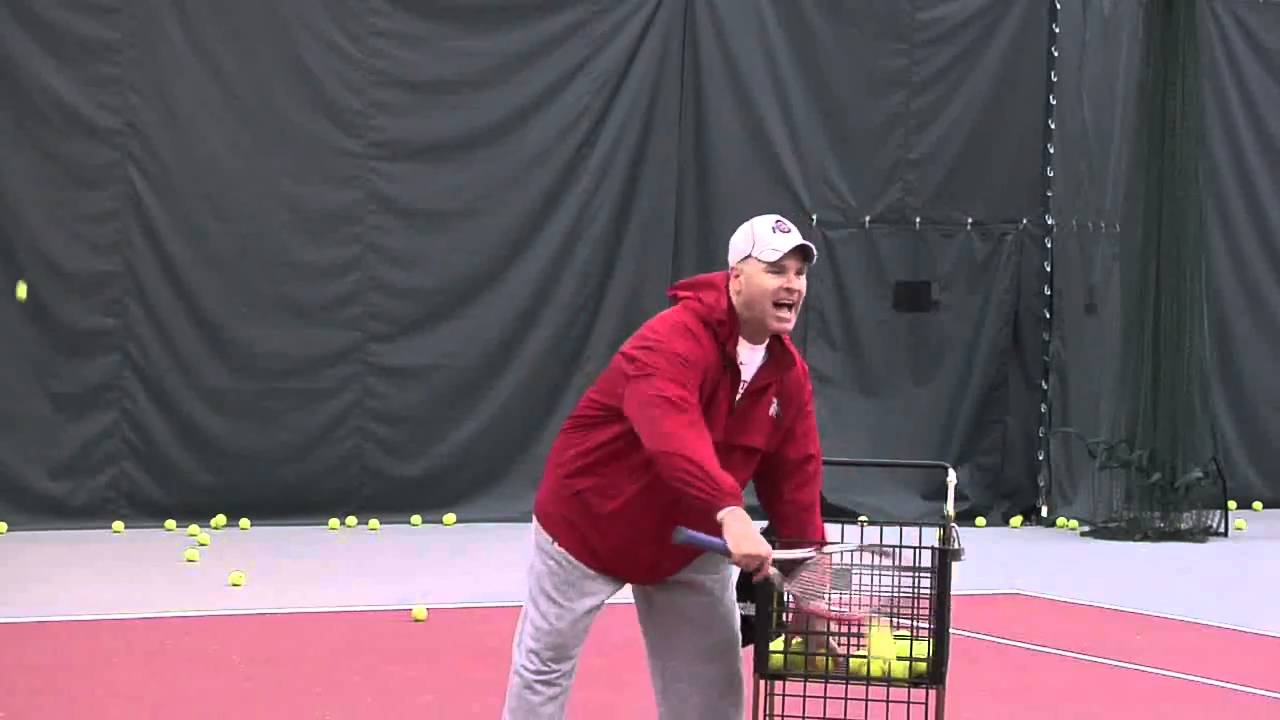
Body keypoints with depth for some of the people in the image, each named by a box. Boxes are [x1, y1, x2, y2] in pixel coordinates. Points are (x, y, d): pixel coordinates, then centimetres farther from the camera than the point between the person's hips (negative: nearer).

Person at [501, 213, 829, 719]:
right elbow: (673, 435, -48)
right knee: (545, 664, 6)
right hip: (589, 521, -6)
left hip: (689, 541, 6)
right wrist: (729, 512, -61)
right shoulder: (673, 340, -30)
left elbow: (794, 474, -3)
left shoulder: (790, 373, -5)